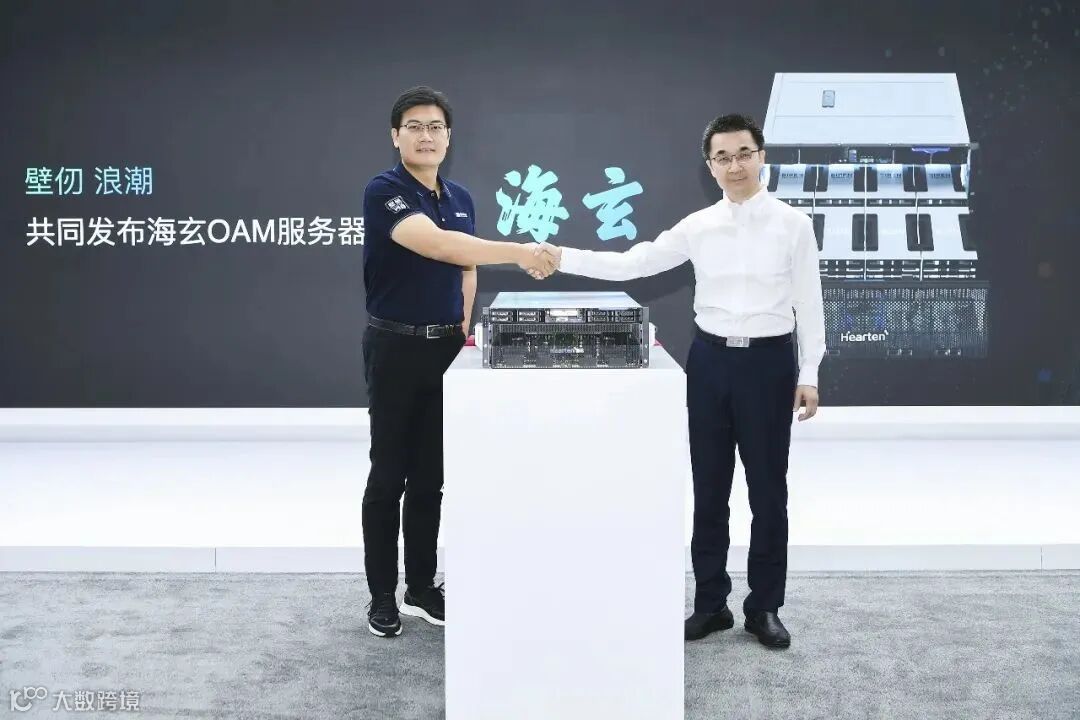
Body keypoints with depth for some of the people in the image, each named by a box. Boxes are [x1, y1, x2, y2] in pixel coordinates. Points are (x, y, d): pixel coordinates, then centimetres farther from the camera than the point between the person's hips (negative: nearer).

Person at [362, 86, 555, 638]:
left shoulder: (461, 199, 10)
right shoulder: (384, 192, -13)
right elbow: (434, 243, -30)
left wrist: (463, 327, 8)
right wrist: (517, 252, -35)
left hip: (446, 348, 6)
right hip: (395, 348, -6)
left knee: (430, 477, 11)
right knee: (389, 476, 1)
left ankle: (421, 588, 22)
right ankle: (382, 595, 15)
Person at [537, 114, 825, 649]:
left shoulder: (792, 224, -2)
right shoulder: (697, 227, 3)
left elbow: (808, 301, -2)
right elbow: (629, 265, -1)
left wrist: (810, 374, -6)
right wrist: (563, 258, -11)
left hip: (769, 361, -2)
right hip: (711, 360, 3)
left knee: (767, 490, 7)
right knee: (709, 490, 10)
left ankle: (765, 607, 23)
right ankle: (711, 603, 24)